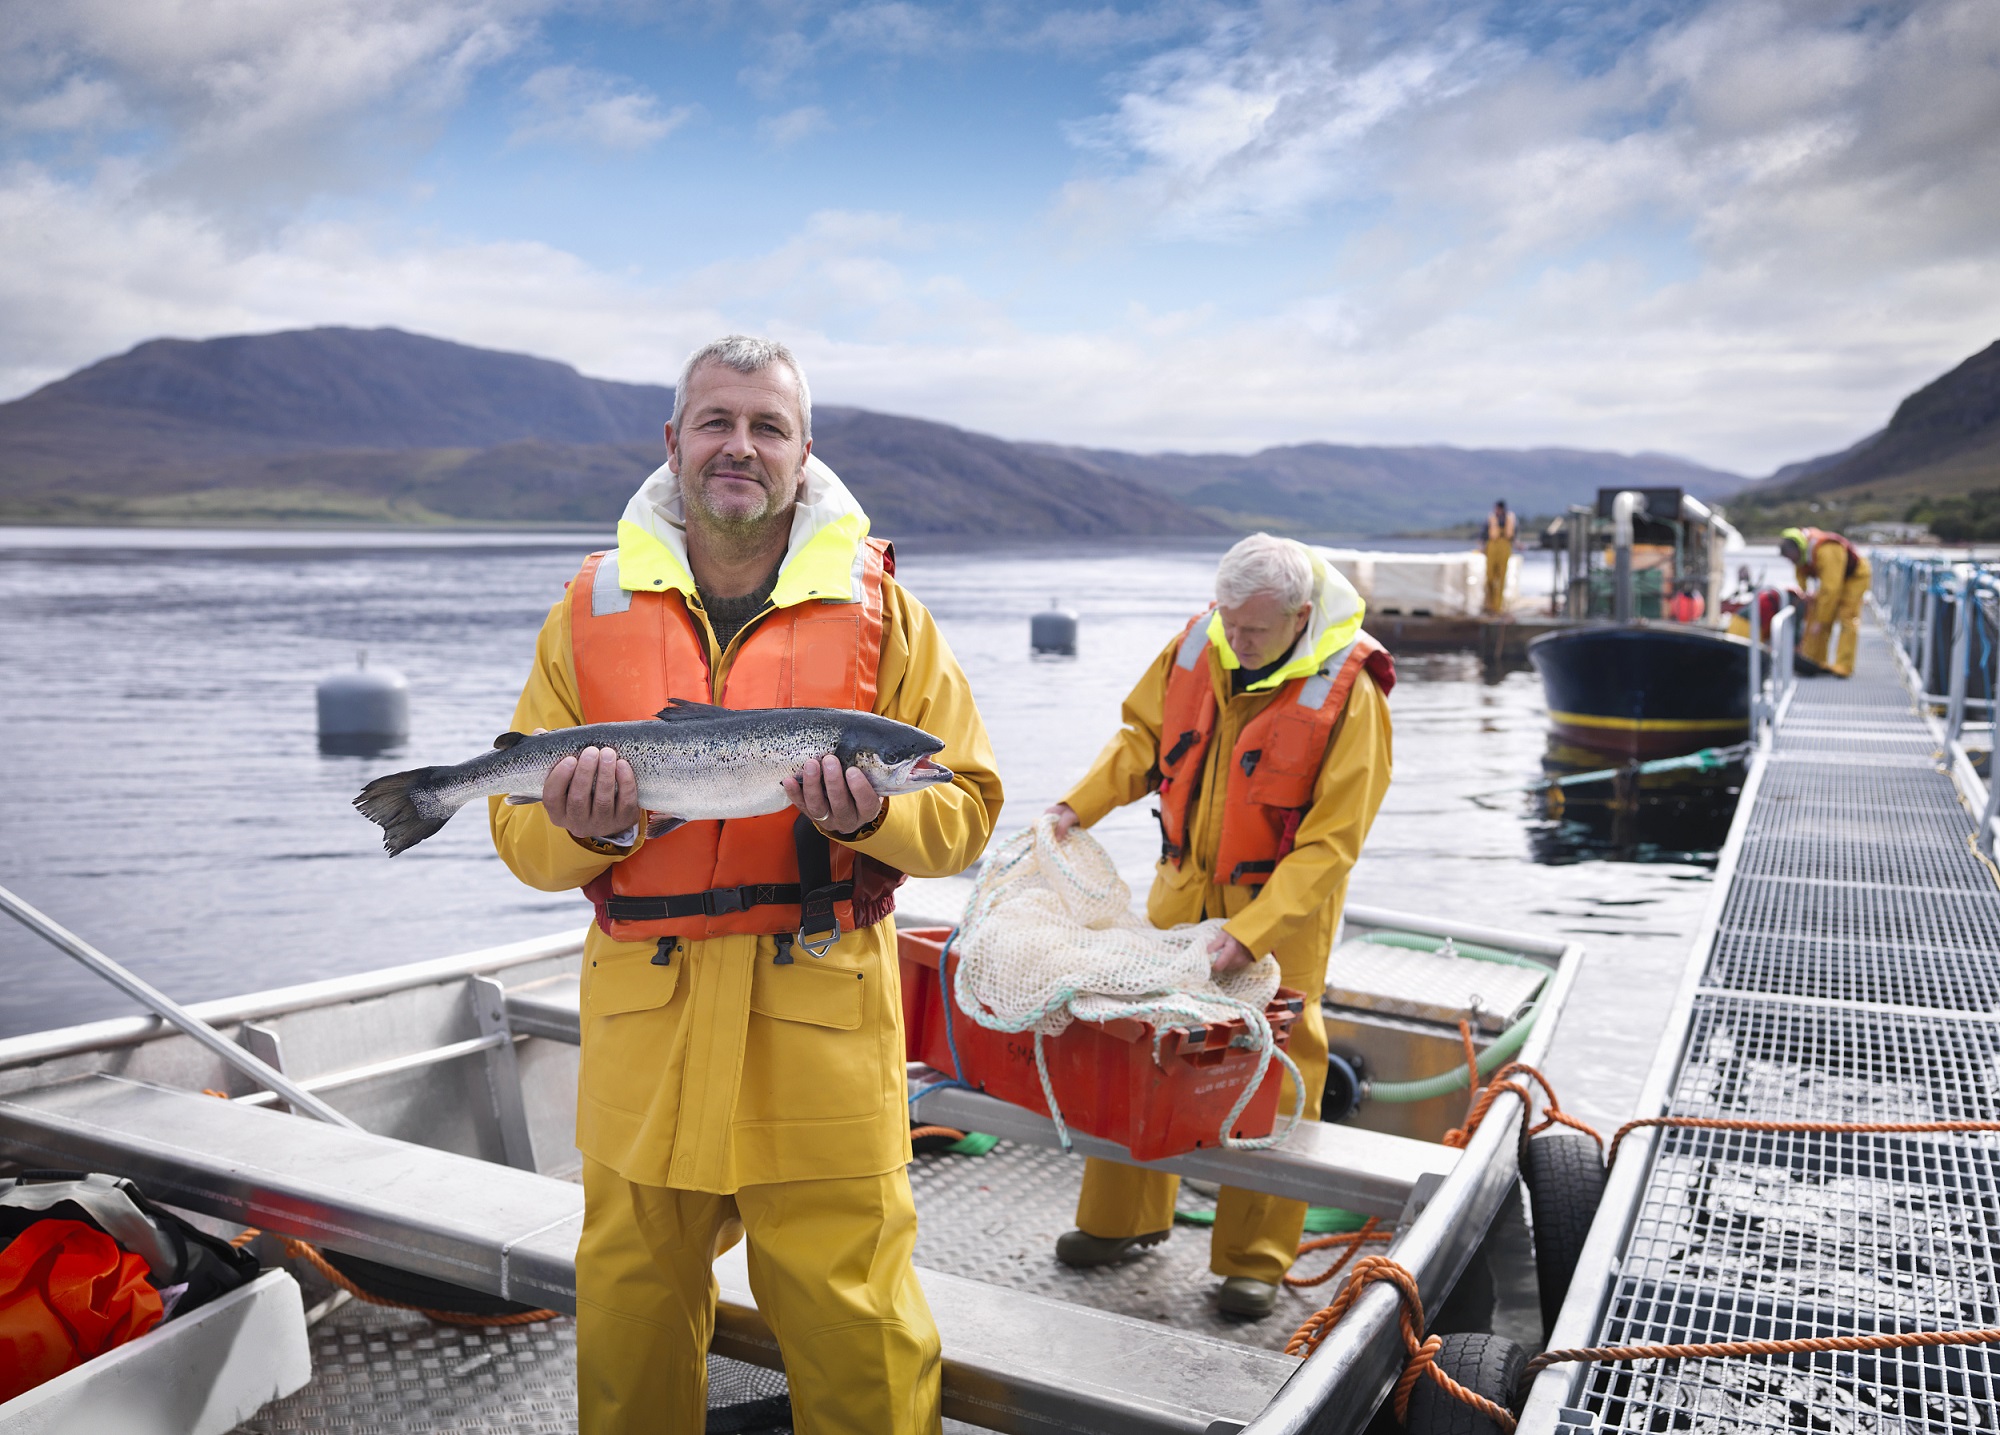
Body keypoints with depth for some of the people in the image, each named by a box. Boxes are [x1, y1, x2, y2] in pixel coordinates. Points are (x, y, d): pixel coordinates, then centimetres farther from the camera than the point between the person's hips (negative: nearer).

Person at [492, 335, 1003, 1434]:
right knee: (629, 1326, 16)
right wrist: (585, 828, -13)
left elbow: (965, 808, 1)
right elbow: (520, 834, 9)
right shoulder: (590, 611, 8)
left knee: (856, 1324, 4)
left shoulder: (878, 610, 3)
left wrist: (871, 814, -18)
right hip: (643, 1023, 2)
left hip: (824, 1022, -2)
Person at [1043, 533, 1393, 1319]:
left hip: (1282, 906, -4)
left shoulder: (1347, 691, -19)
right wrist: (1080, 805, -4)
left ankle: (1253, 1261, 18)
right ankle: (1124, 1217, 27)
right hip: (1182, 888, 5)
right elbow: (1143, 735, 10)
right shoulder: (1197, 642, -5)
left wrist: (1251, 932, -27)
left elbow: (1329, 844, -20)